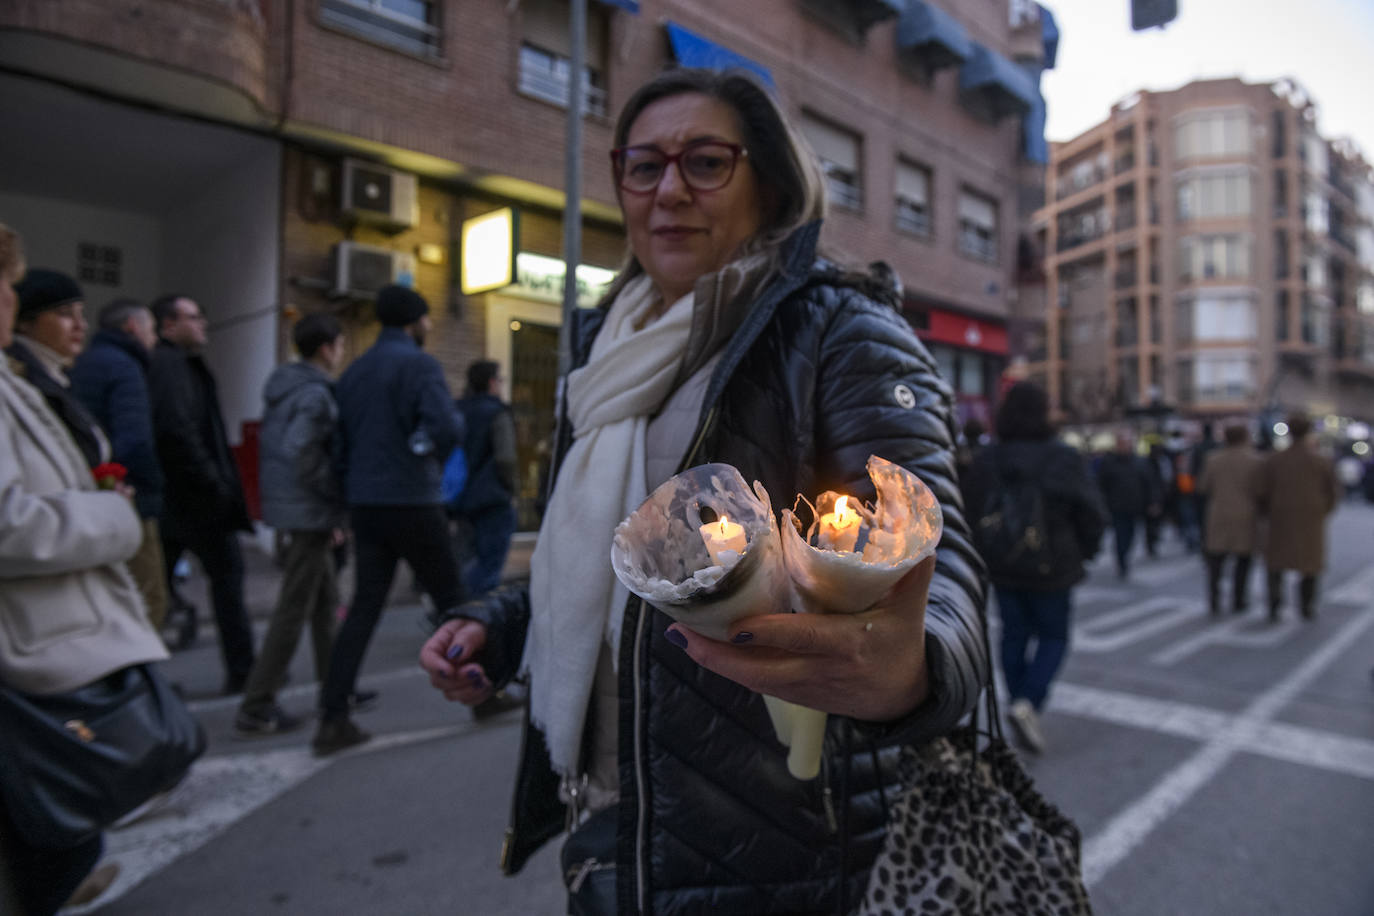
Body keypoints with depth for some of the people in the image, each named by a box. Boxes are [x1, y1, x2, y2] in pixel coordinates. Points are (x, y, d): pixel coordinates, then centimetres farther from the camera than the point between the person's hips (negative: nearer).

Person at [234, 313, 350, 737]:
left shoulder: (283, 387, 14)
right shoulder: (316, 393, -15)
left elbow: (275, 446, 17)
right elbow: (300, 450, -27)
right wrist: (333, 497, -14)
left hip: (287, 506, 10)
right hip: (310, 511, -10)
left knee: (326, 601, 18)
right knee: (294, 609, -3)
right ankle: (256, 709, 4)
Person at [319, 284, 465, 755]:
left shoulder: (354, 371, 13)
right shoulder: (419, 364, -10)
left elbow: (339, 443, 16)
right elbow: (447, 428, -23)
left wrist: (350, 494, 20)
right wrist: (432, 450, -2)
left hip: (365, 504, 6)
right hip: (412, 503, -6)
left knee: (365, 606, 8)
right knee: (450, 597, 8)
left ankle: (333, 718, 4)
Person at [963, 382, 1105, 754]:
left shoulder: (986, 459, -3)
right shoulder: (1062, 459, -13)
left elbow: (972, 511, 2)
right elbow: (1092, 513, -10)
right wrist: (1084, 553, 8)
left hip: (1002, 569, 3)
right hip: (1052, 569, -3)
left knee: (1014, 635, 15)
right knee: (1053, 637, 11)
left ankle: (1023, 711, 22)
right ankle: (1028, 703, -7)